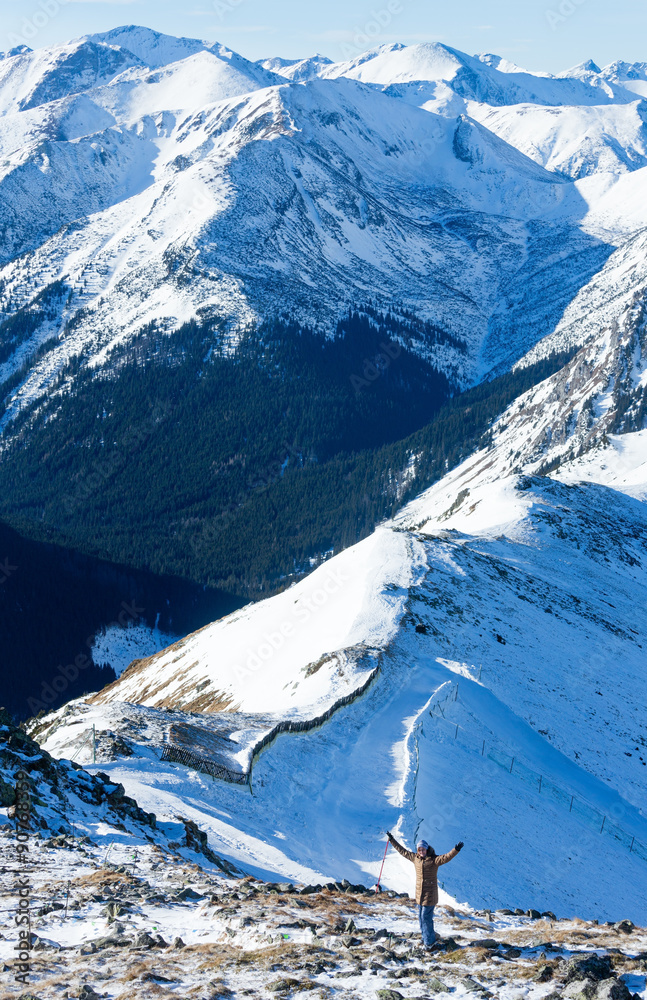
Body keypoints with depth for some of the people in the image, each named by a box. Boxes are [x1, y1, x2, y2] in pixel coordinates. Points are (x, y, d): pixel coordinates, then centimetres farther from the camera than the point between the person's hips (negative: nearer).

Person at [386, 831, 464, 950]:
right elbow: (402, 851, 18)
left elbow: (446, 857, -27)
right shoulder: (415, 858, 6)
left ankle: (429, 942, 7)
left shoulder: (434, 859, -12)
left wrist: (456, 849, -44)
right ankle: (425, 937, 31)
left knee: (426, 918, -5)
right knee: (421, 917, 15)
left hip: (430, 894, -6)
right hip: (419, 894, 6)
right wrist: (392, 840, 22)